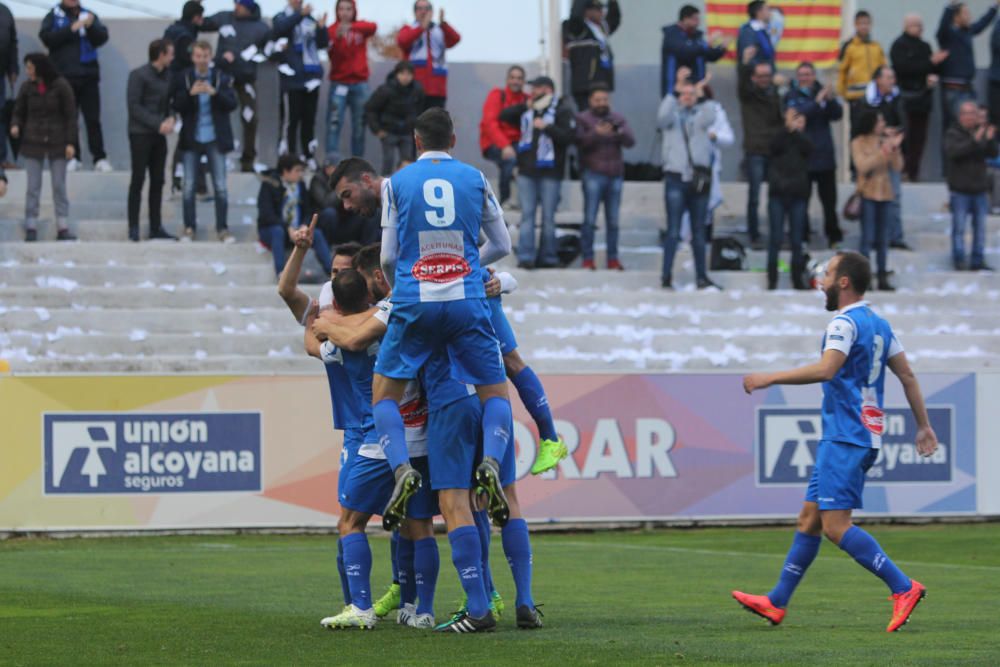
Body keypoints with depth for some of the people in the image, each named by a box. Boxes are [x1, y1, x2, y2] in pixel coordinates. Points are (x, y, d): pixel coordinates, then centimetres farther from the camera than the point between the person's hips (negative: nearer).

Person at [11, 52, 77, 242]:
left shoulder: (61, 86, -6)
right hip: (33, 143, 2)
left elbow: (70, 115, -4)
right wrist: (15, 126, -15)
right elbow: (19, 112, 7)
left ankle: (63, 228, 5)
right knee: (33, 187, 0)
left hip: (57, 142, -2)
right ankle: (31, 229, 3)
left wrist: (70, 142, -9)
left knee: (59, 186, 2)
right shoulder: (27, 87, 0)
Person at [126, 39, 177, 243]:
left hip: (159, 134, 6)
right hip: (140, 134, -6)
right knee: (138, 180, -2)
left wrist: (170, 118, -6)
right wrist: (158, 124, -17)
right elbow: (134, 106, -12)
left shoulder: (167, 75, 10)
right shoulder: (138, 75, -8)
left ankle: (156, 227, 12)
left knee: (158, 181, 7)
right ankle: (133, 228, 2)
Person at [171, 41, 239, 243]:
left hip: (215, 140, 0)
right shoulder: (183, 79, 0)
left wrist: (215, 92, -23)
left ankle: (223, 229, 8)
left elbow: (232, 104, -8)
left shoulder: (222, 78, -1)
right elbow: (177, 106, -5)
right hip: (191, 140, 1)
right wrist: (190, 93, -22)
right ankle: (189, 228, 12)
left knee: (220, 186, 1)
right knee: (189, 186, 4)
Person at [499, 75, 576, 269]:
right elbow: (504, 116, 11)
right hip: (527, 172, 5)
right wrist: (525, 106, 1)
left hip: (549, 172, -5)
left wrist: (547, 127, -18)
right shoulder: (528, 111, 13)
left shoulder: (562, 110, -3)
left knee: (548, 217, 1)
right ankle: (526, 257, -3)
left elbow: (569, 136, -13)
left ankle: (547, 258, 7)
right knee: (527, 215, 0)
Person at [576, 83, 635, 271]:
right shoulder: (583, 119, 5)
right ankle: (588, 258, -4)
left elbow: (630, 141, 1)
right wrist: (596, 133, -27)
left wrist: (619, 132, -20)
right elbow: (580, 142, -9)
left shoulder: (618, 119, 14)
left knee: (613, 220, 4)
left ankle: (613, 259, 9)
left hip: (615, 174, 3)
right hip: (593, 174, -3)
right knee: (590, 219, -6)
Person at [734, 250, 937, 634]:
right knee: (809, 518, 13)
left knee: (836, 526, -14)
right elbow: (907, 376, 17)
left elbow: (825, 370, -27)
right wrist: (924, 426, 21)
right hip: (866, 436, 10)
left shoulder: (845, 323, -13)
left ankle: (904, 588, -16)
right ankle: (776, 602, 17)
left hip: (845, 438, -10)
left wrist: (769, 379, -21)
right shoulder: (879, 325, 16)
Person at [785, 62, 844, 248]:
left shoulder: (822, 92, 8)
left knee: (829, 199, 6)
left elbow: (837, 114, -3)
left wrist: (830, 100, -22)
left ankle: (834, 236, 14)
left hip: (825, 155, 2)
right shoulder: (792, 96, 1)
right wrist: (817, 102, -26)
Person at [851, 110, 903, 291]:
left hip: (885, 194, 4)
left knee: (883, 240, 7)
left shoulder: (886, 140, 8)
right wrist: (883, 152, -21)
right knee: (867, 238, -7)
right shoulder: (858, 143, -3)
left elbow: (897, 166, 4)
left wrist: (895, 149, -12)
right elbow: (862, 166, -16)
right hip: (867, 194, -4)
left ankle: (883, 278, 12)